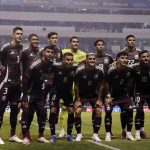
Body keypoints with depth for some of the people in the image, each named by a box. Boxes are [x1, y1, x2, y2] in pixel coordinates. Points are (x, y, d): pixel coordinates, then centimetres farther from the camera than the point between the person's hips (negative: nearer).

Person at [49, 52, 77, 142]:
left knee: (71, 112, -3)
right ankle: (53, 135, 0)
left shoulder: (75, 68, -17)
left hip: (68, 92, 2)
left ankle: (69, 134, 10)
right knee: (53, 111, -9)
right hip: (56, 91, -2)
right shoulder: (56, 67, -23)